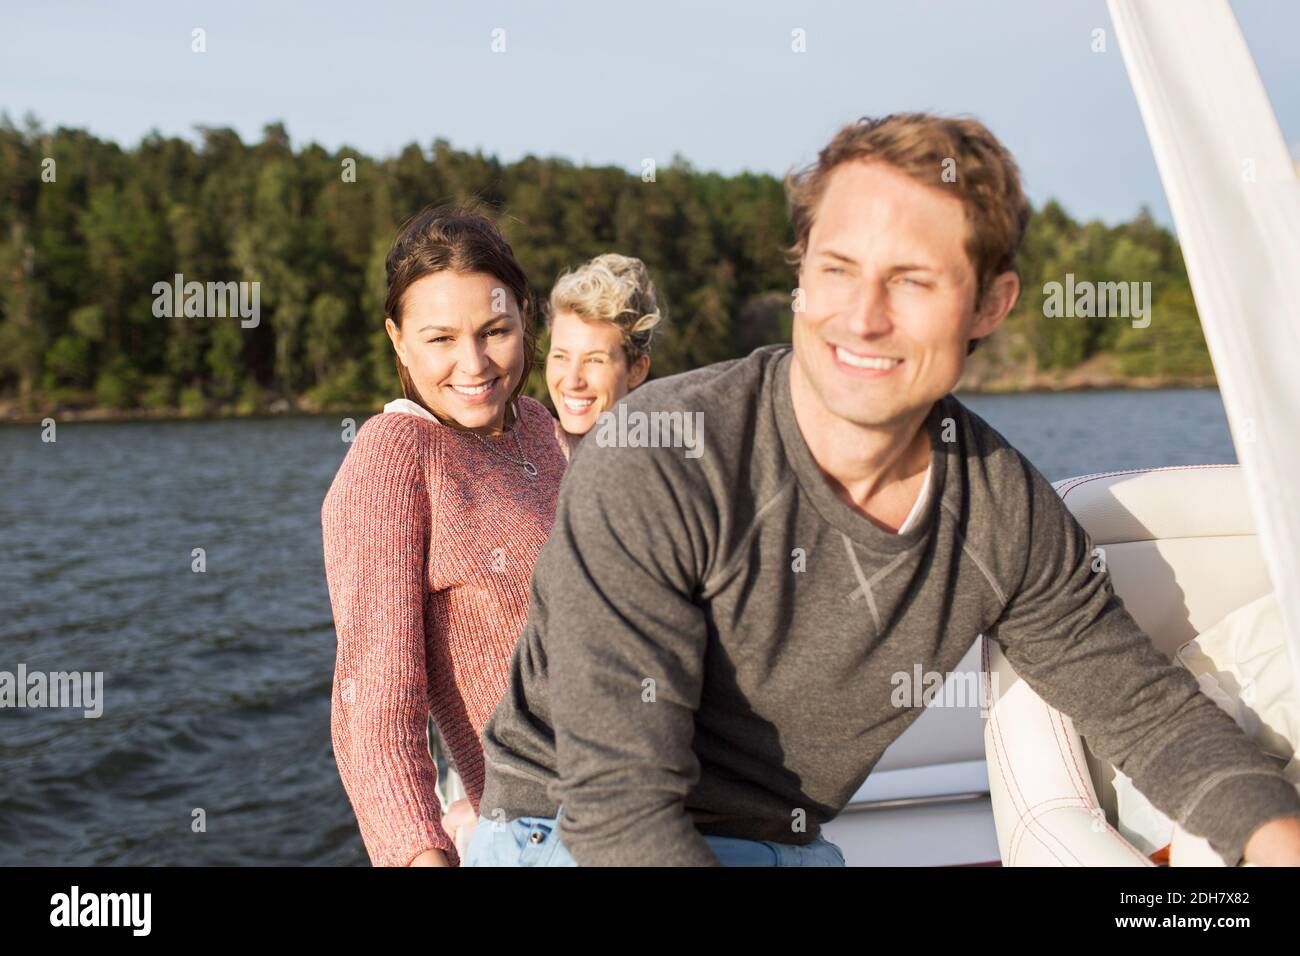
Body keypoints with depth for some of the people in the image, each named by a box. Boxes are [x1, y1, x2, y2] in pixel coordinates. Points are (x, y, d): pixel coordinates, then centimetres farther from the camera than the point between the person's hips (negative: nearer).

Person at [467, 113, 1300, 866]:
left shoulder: (1008, 513, -6)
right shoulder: (652, 465, -24)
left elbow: (1148, 709, 5)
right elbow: (617, 804, -24)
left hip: (786, 845, 4)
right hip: (570, 838, -4)